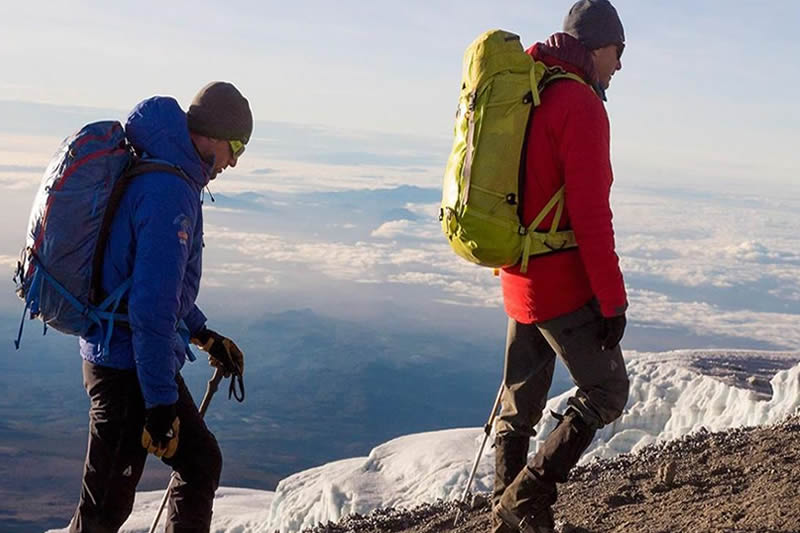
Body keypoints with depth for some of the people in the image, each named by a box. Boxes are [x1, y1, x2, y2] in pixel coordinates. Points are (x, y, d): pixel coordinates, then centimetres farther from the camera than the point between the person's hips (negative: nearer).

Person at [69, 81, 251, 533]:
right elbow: (152, 308, -26)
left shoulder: (152, 175, 11)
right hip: (129, 370, -10)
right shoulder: (170, 193, -21)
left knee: (201, 463, 19)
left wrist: (204, 336, 28)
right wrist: (161, 403, -24)